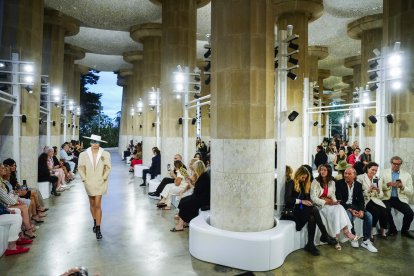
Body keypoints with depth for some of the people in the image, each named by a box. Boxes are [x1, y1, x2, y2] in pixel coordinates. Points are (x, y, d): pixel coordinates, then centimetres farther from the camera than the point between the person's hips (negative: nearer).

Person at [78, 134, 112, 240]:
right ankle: (95, 222, 37)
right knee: (92, 204, 16)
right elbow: (81, 168, 2)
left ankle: (98, 229, 0)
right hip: (89, 183, 2)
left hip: (100, 183, -2)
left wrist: (104, 178, -4)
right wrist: (84, 179, -3)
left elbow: (108, 168, 0)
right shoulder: (84, 154, -4)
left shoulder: (105, 154, -7)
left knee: (97, 205, -6)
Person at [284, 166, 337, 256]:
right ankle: (325, 235, -16)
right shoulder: (291, 183, -3)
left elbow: (308, 198, 19)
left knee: (312, 218, -29)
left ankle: (310, 244, -26)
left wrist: (308, 202, -4)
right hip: (293, 210, -6)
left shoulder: (305, 184, 21)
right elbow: (287, 199, -13)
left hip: (304, 209, 6)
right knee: (314, 210, -28)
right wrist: (301, 201, -20)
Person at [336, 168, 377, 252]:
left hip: (355, 206, 5)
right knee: (349, 216, -33)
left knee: (369, 216, -17)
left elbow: (361, 200, 2)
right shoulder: (339, 183, -9)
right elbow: (339, 200, -13)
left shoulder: (358, 185, 5)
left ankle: (366, 241, -8)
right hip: (344, 206, -5)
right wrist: (350, 209, -24)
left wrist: (361, 210, -18)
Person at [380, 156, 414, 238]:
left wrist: (402, 187, -16)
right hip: (387, 198, -1)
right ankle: (392, 229, -1)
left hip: (400, 199, 2)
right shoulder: (384, 172, 5)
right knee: (386, 210, -30)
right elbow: (379, 187, -2)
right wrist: (388, 185, -18)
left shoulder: (407, 175, 7)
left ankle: (405, 230, 8)